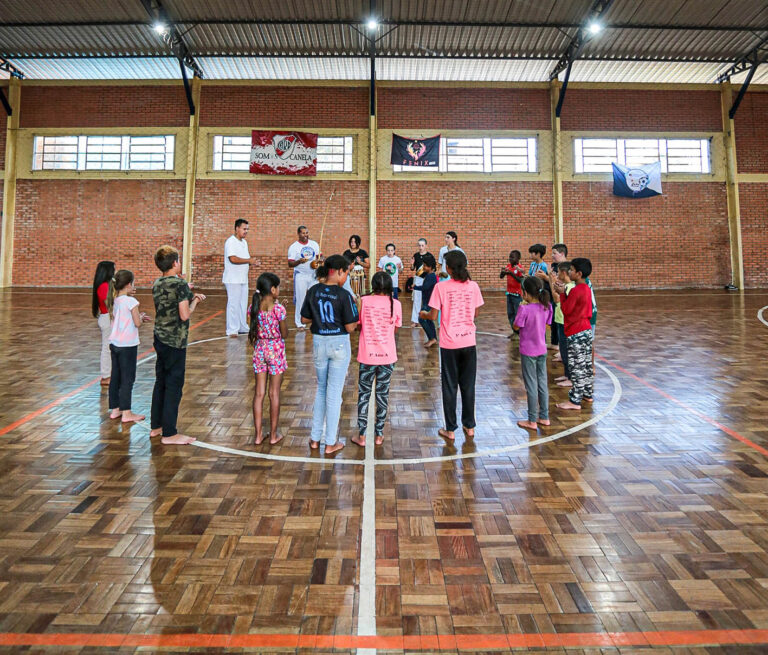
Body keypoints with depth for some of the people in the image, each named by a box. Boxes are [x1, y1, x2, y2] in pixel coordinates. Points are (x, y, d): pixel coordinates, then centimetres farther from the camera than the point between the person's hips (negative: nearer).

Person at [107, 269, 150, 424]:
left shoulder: (115, 301, 8)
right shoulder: (131, 301, -14)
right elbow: (137, 323, -14)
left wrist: (139, 317, 13)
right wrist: (141, 317, 6)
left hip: (115, 343, 7)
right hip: (128, 345, -7)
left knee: (115, 377, 13)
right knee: (128, 378, 0)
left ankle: (115, 409, 22)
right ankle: (126, 413, 5)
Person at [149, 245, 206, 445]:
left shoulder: (157, 284, 9)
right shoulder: (180, 284, -15)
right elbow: (184, 315, -18)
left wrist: (189, 296, 14)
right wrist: (195, 301, -1)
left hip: (160, 338, 8)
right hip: (175, 341, -8)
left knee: (160, 382, 16)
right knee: (174, 386, -1)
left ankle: (156, 426, 27)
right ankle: (169, 434, 5)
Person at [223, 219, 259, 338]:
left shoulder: (244, 242, 17)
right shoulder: (231, 242, -11)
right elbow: (233, 259, -23)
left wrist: (253, 261, 0)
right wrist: (249, 261, -18)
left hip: (243, 279, 9)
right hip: (233, 280, -9)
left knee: (243, 304, 13)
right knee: (233, 304, -5)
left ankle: (242, 327, 22)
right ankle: (232, 330, 0)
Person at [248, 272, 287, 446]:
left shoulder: (254, 306, -2)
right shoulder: (278, 309, -16)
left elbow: (254, 332, 6)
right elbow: (284, 334, -8)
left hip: (260, 349, 4)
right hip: (275, 350, -4)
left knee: (259, 393, 10)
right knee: (274, 393, 6)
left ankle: (258, 434, 16)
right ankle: (273, 435, 16)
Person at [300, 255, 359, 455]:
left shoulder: (313, 291, -2)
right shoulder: (344, 295, -16)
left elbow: (305, 319, 4)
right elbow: (350, 328, -15)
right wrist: (357, 318, 3)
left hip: (319, 343, 5)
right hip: (339, 344, -4)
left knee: (321, 390, 20)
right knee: (334, 394, 5)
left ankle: (315, 438, 27)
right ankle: (330, 443, 15)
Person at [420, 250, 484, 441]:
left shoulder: (441, 287, -11)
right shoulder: (473, 286, -2)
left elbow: (433, 316, -9)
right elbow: (475, 314, 6)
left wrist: (423, 314, 12)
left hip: (449, 343, -3)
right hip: (468, 342, 3)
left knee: (449, 387, 8)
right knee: (468, 386, 14)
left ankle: (450, 430, 15)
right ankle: (469, 426, 24)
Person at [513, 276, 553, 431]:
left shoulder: (525, 309, -22)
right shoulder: (547, 306, -3)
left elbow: (516, 327, -12)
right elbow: (547, 324, 9)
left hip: (528, 352, -6)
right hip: (542, 350, 6)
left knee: (531, 386, 4)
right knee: (542, 384, 16)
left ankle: (532, 421, 13)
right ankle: (544, 417, 27)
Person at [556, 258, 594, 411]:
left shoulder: (576, 290, -19)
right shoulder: (587, 289, 10)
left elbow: (566, 310, -14)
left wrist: (561, 293, -5)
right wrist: (565, 294, 6)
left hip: (576, 334, -10)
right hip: (586, 330, 10)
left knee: (577, 367, -4)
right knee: (586, 364, 17)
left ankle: (575, 401, 1)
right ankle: (587, 394, 29)